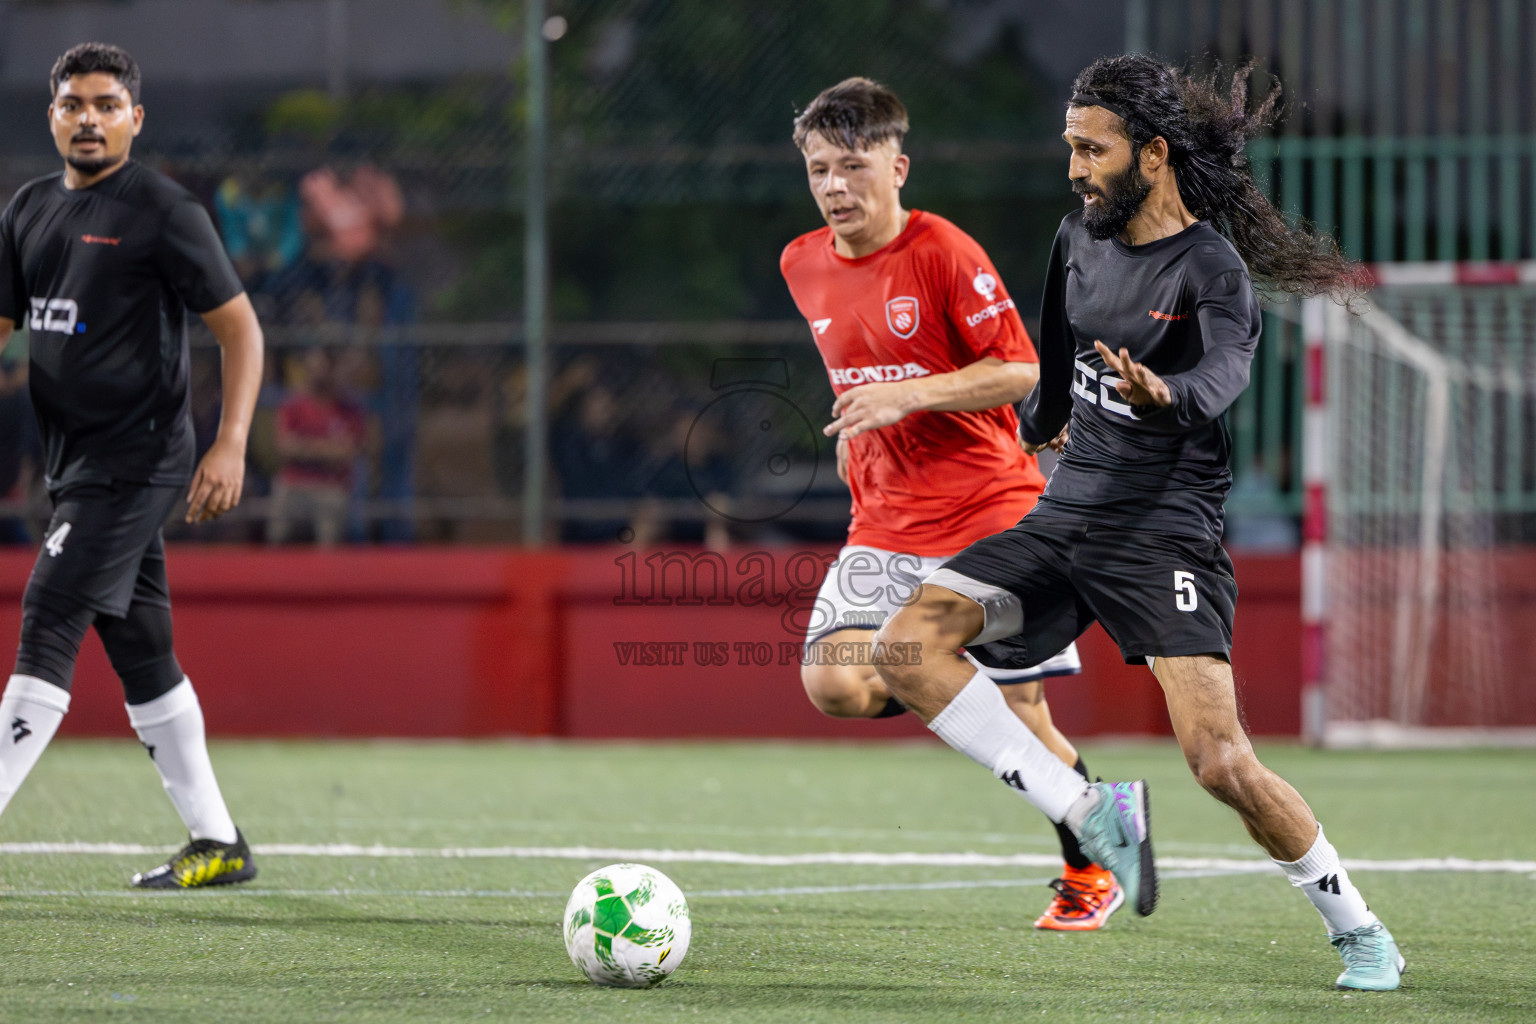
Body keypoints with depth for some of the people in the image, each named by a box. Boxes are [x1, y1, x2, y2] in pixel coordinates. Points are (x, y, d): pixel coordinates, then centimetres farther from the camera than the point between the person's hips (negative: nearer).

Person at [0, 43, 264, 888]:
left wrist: (231, 445, -18)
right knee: (141, 652, 10)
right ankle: (216, 843, 17)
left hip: (135, 461, -8)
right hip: (77, 464, 8)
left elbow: (239, 327, -8)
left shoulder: (163, 212, -9)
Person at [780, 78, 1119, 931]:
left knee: (1022, 721, -2)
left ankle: (1090, 874, 20)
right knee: (833, 682, -19)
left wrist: (906, 396, -22)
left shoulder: (943, 252, -12)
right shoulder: (803, 266, 7)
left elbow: (1022, 371, -14)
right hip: (887, 524, 5)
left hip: (988, 513, -5)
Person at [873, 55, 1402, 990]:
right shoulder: (1081, 239, 8)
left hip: (1164, 533, -7)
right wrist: (1035, 426, 42)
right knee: (909, 645, -15)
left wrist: (1166, 395, -55)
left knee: (1221, 764, -18)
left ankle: (1362, 933, 5)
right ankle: (1092, 814, -8)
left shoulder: (1211, 269, -13)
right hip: (1065, 516, 7)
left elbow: (1225, 372, -33)